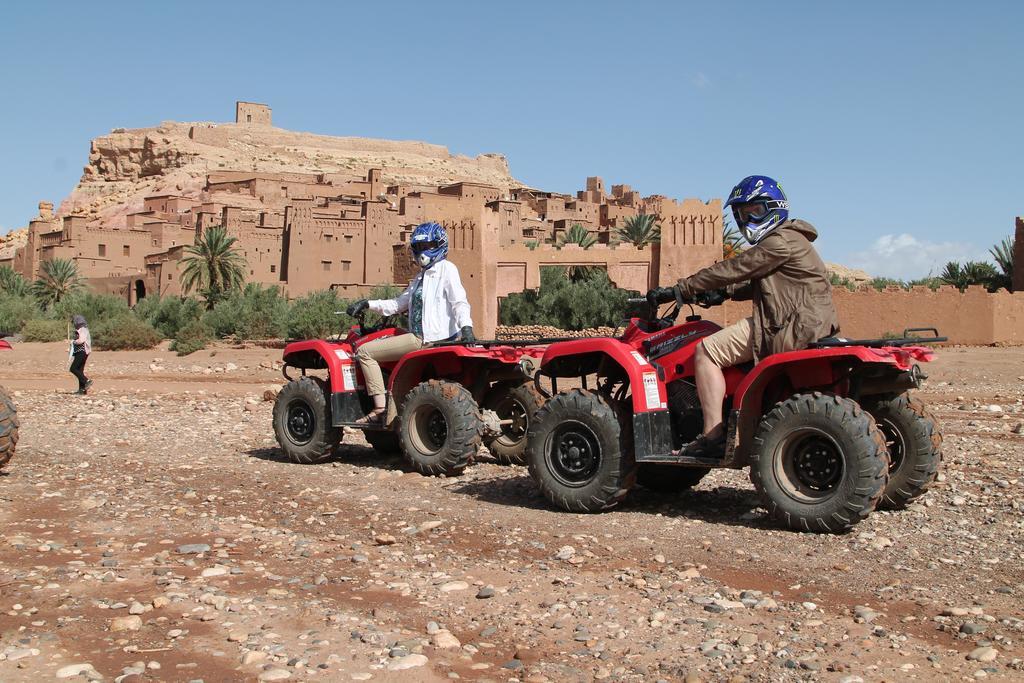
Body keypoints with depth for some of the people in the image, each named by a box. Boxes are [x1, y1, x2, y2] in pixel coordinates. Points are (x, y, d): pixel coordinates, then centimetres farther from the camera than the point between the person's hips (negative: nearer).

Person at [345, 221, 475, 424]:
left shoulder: (446, 269, -3)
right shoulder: (421, 276, 25)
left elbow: (459, 302, -14)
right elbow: (398, 304, 26)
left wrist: (466, 326, -30)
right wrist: (367, 304, 16)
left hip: (432, 338, -10)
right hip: (419, 336, 10)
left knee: (364, 351, -10)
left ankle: (380, 408, -12)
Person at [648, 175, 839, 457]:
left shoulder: (782, 242, -12)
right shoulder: (786, 240, 22)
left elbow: (732, 269, -16)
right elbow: (758, 284, 28)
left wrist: (679, 290, -13)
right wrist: (724, 292, 10)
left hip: (790, 328, -11)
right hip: (805, 326, 11)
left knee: (706, 351, -16)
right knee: (718, 341, 27)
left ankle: (713, 435, -19)